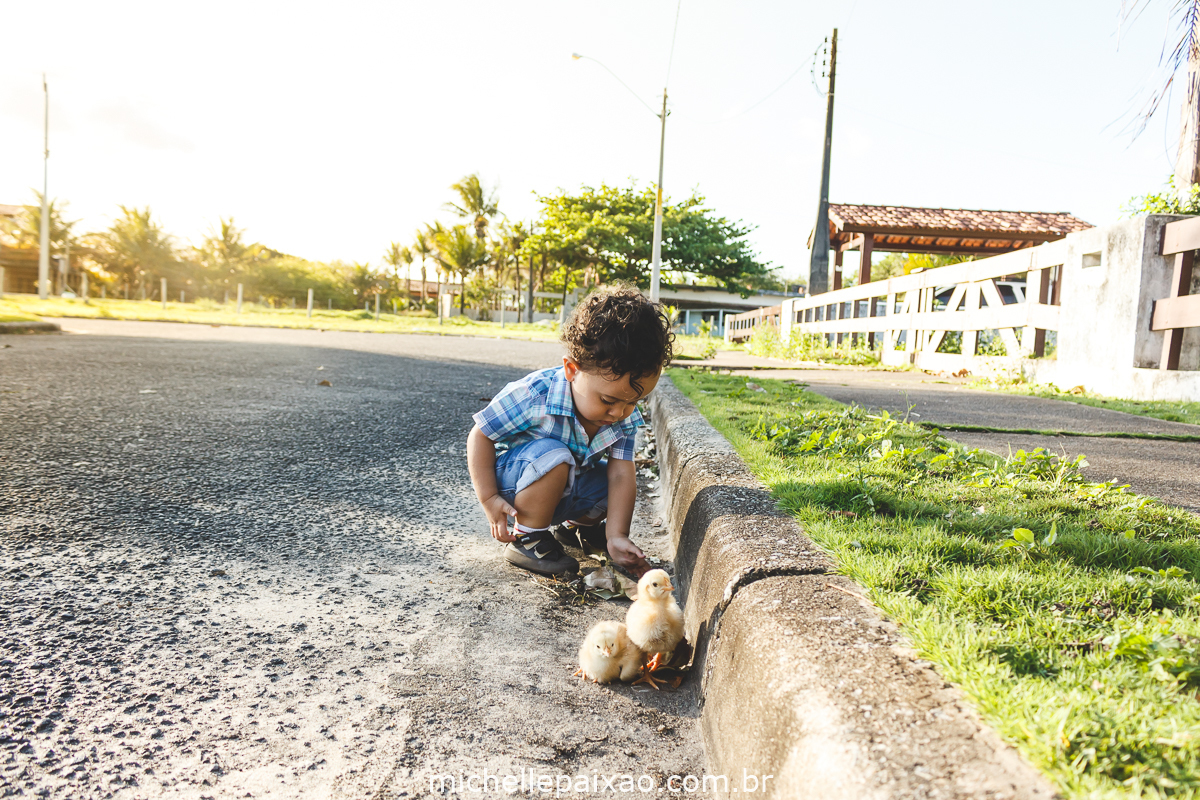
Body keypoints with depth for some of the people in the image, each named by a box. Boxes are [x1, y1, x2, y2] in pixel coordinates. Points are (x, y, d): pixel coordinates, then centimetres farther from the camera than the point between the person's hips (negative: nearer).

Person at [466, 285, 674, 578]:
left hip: (565, 488, 7)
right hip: (509, 476, -6)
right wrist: (489, 499, -24)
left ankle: (576, 526, 25)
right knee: (552, 455, -35)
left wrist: (617, 537, -30)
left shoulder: (625, 419, -16)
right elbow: (480, 435, -22)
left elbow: (621, 475, -19)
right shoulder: (534, 396, -33)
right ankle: (527, 539, -16)